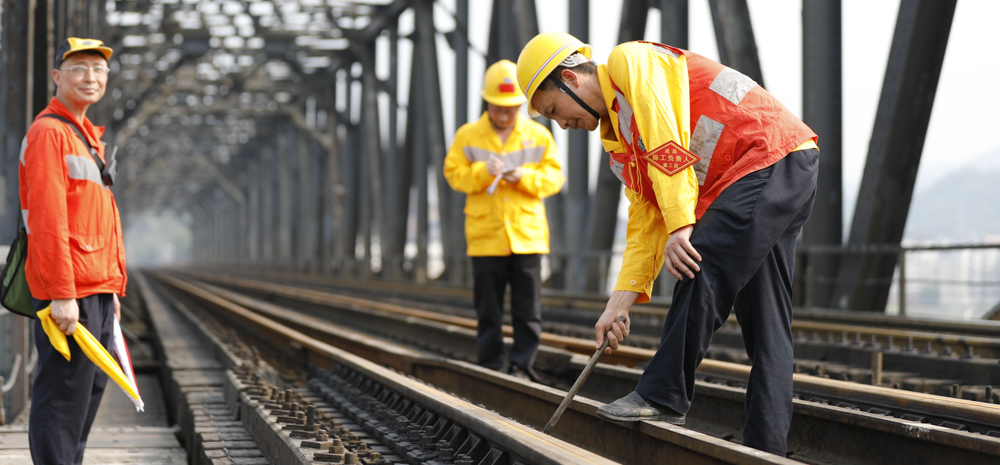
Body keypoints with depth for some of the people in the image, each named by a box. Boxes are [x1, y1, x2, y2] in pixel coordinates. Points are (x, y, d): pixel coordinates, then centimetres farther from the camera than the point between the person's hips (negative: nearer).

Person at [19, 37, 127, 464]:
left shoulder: (89, 136, 20)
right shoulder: (48, 132, -11)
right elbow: (47, 220, -18)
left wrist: (112, 287, 20)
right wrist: (61, 294, -23)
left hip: (98, 291, 10)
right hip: (68, 293, -10)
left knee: (89, 393, 14)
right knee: (62, 400, -8)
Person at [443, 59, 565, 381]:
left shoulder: (539, 136, 5)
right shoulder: (467, 136, 4)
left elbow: (554, 177, 5)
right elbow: (454, 174, 3)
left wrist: (525, 177, -12)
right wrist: (483, 172, -14)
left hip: (527, 235, 0)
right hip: (485, 235, 0)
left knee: (527, 309, 0)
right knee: (488, 310, 4)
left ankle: (522, 365, 6)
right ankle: (490, 368, 11)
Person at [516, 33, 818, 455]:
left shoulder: (631, 62, -5)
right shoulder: (620, 142, 20)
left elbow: (669, 144, -18)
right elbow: (645, 223, 17)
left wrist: (680, 227, -22)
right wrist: (618, 305, 11)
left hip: (776, 156, -10)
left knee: (703, 268, -19)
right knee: (766, 328, 5)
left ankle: (663, 396, -13)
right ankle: (764, 449, 4)